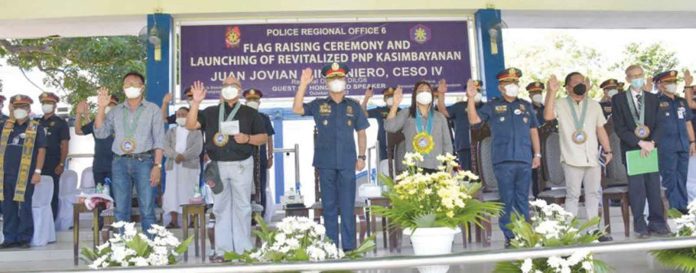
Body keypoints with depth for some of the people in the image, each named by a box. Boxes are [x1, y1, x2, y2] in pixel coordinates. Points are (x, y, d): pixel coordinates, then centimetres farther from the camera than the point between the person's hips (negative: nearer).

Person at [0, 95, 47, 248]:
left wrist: (37, 171, -10)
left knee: (24, 207, -1)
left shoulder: (36, 127, 2)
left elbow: (41, 150, -3)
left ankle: (24, 238, 8)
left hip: (25, 174, -4)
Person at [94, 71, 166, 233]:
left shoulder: (153, 109, 6)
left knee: (147, 211, -5)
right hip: (120, 162, 3)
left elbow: (159, 139, 0)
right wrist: (101, 108, 1)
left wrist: (157, 165, -9)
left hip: (144, 161, -3)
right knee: (121, 211, 6)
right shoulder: (115, 111, 15)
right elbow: (100, 134, 8)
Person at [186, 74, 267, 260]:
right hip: (217, 166, 2)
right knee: (221, 208, 4)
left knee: (242, 207, 0)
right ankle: (222, 249, 9)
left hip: (242, 165, -1)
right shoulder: (210, 112, 13)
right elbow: (190, 125, 0)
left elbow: (264, 137, 6)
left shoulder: (250, 113, 8)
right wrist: (196, 102, -9)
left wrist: (248, 138, -12)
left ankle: (243, 248, 6)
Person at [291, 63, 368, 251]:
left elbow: (361, 132, 11)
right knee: (329, 205, 6)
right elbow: (297, 109, -8)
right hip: (326, 163, 0)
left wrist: (361, 156, 3)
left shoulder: (353, 106, 8)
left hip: (347, 163, 0)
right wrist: (303, 84, -13)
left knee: (347, 205, 1)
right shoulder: (318, 105, 7)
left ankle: (349, 246, 8)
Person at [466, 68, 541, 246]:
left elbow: (533, 131, 19)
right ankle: (509, 237, 8)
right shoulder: (493, 106, 7)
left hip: (524, 159, 3)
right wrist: (471, 98, -13)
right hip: (503, 160, -2)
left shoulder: (526, 106, 16)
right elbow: (474, 120, -3)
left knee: (523, 199, 8)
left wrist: (537, 154, 14)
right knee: (507, 200, 1)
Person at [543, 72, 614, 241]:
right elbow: (548, 116, -20)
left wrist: (607, 150, 12)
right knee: (573, 195, -2)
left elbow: (601, 130, 17)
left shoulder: (594, 105, 15)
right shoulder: (560, 104, 0)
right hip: (572, 158, -5)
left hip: (593, 157, 5)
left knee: (593, 194, 8)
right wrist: (552, 92, -25)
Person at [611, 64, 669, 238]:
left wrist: (651, 142, -9)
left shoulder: (653, 99, 12)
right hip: (631, 149, -2)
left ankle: (657, 222, 10)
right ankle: (640, 225, 6)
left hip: (651, 148, 3)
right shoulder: (618, 99, 1)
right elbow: (619, 128, -6)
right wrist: (640, 142, -14)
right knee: (637, 189, -2)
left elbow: (658, 124, 7)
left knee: (654, 187, 2)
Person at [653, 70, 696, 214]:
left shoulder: (682, 101, 15)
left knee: (682, 177, 11)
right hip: (666, 146, -5)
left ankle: (682, 205, 19)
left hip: (683, 145, 6)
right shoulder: (656, 102, -3)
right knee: (670, 178, -1)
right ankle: (674, 206, 7)